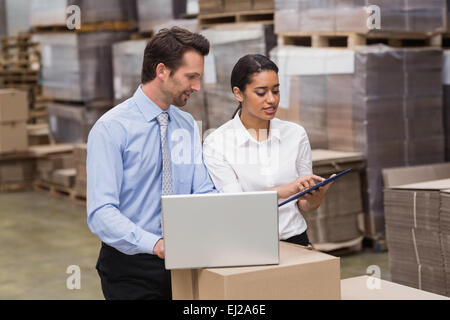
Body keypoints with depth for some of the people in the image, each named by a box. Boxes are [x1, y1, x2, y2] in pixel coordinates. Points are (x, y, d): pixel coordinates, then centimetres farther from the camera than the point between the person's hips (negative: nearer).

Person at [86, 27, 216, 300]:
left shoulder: (188, 125, 6)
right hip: (131, 264, -5)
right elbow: (101, 212, -21)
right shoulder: (111, 128, -13)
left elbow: (203, 192, 2)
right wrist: (156, 244, -34)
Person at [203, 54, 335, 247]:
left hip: (294, 240, 2)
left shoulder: (295, 134, 8)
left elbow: (304, 205, 11)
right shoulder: (216, 143, -2)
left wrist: (316, 197, -11)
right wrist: (282, 191, -24)